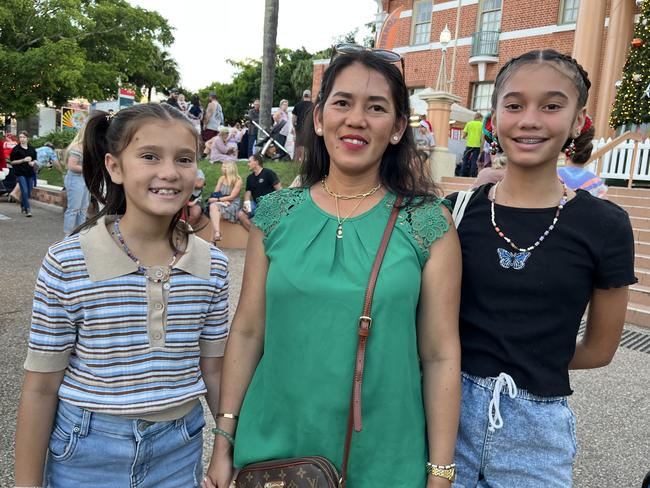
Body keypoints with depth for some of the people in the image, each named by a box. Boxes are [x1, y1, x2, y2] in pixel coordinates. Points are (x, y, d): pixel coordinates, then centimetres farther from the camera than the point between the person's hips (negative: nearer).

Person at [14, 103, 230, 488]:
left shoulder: (212, 265, -8)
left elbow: (214, 371, 1)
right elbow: (41, 388, -8)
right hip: (86, 455, -2)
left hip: (179, 451, 2)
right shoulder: (66, 264, -16)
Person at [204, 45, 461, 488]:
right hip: (271, 447, 2)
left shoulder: (429, 223, -9)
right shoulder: (276, 214, -4)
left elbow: (441, 356, -7)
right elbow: (247, 333, -1)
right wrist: (223, 443, 2)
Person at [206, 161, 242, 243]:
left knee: (214, 207, -33)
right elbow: (215, 193, 6)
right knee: (213, 206, -32)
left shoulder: (238, 180, -6)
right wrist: (223, 200, -12)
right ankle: (217, 233, -49)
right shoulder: (221, 178, 9)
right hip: (222, 202, 4)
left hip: (233, 205, -4)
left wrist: (217, 200, -17)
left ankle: (216, 234, -41)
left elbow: (231, 197, -12)